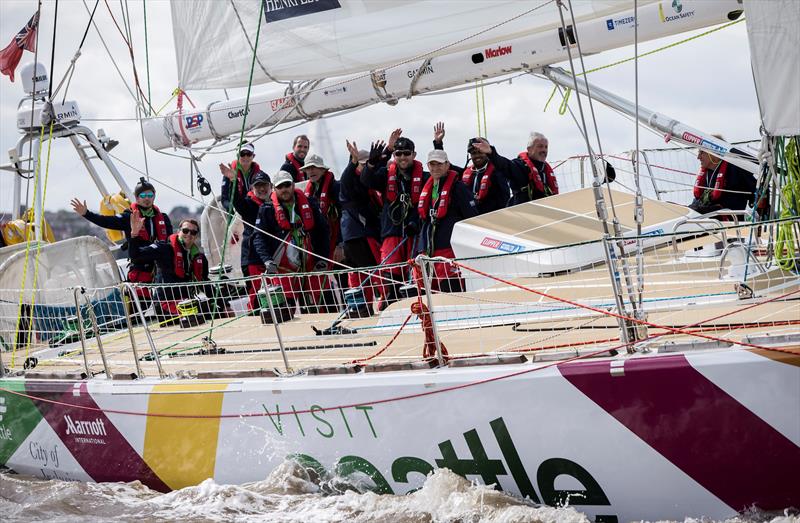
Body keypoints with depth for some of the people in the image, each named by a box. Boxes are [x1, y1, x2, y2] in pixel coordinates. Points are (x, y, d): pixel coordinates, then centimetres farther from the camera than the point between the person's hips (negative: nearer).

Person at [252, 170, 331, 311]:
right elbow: (259, 237, -3)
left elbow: (322, 231, 12)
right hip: (282, 268, -3)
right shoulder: (267, 209, 2)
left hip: (310, 265, 3)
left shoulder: (309, 204, 9)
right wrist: (267, 260, -18)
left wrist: (323, 258, 4)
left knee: (312, 308, 5)